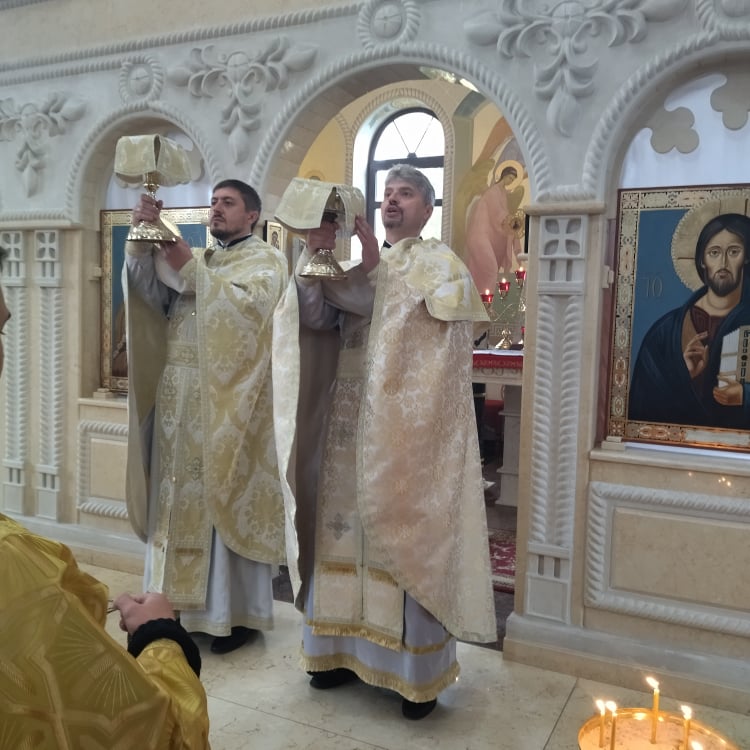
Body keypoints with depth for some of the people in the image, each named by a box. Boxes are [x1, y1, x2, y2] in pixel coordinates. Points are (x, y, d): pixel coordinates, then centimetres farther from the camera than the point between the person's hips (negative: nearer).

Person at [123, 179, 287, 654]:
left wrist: (191, 269, -18)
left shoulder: (266, 259, 2)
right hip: (178, 396, 6)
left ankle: (238, 612, 10)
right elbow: (151, 295, 5)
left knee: (227, 502, -2)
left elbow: (248, 305, -17)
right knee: (180, 499, 9)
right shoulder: (194, 258, 20)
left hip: (226, 399, -6)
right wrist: (142, 242, -8)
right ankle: (182, 603, 21)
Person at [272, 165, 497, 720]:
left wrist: (377, 268, -17)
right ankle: (346, 647, 23)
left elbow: (413, 322, -16)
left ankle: (418, 669, 12)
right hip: (351, 424, 5)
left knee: (406, 533, -1)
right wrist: (316, 254, -13)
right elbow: (313, 317, -1)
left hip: (408, 429, -5)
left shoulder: (442, 263, 1)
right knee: (346, 530, 8)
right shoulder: (356, 263, 14)